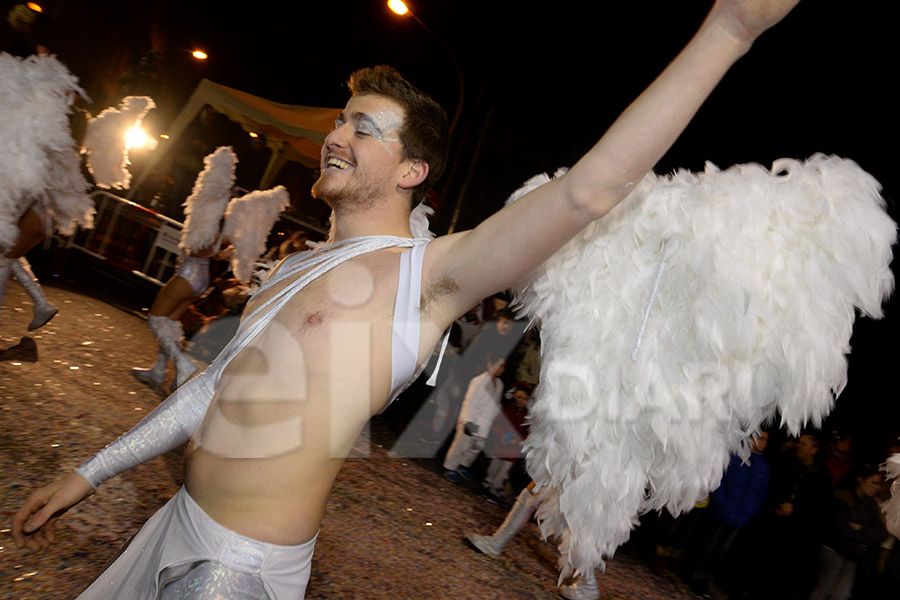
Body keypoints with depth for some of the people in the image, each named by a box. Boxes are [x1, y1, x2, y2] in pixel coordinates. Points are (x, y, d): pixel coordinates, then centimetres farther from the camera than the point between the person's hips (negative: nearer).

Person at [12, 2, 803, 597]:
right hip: (177, 527, 8)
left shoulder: (427, 271, -17)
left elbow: (588, 190, -28)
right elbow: (212, 387, 13)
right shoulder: (296, 269, 7)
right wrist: (89, 474, 19)